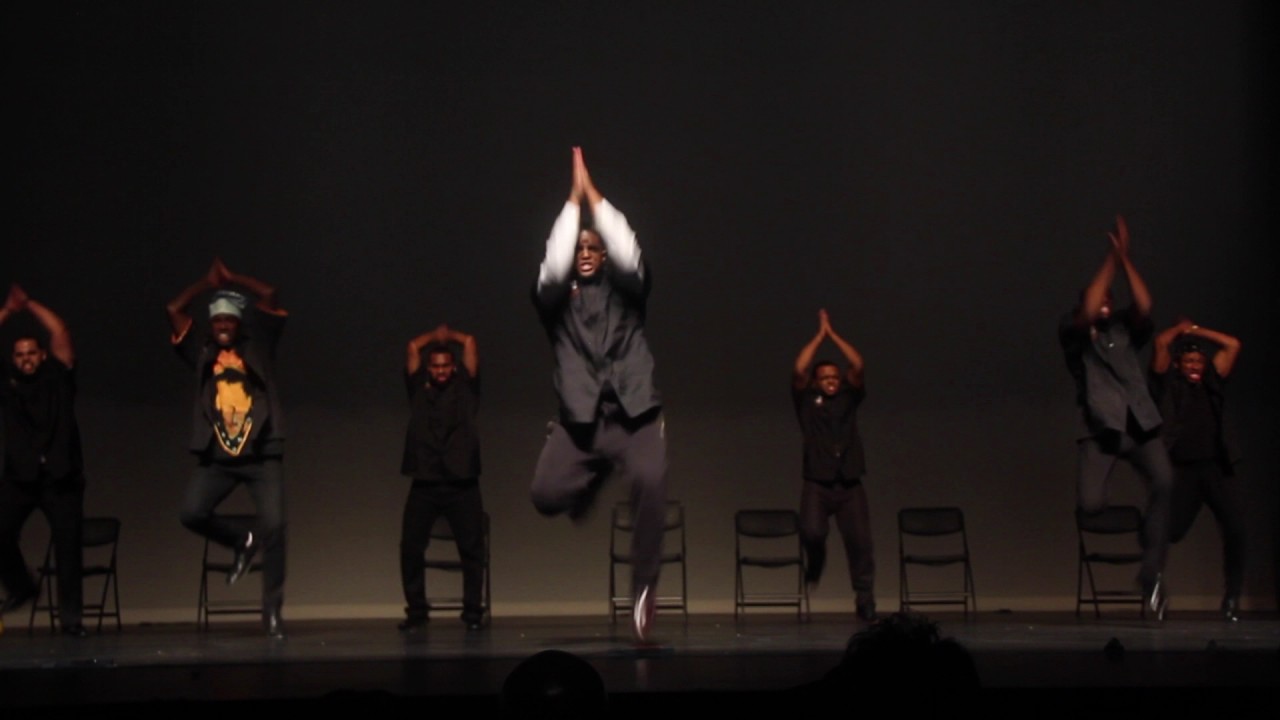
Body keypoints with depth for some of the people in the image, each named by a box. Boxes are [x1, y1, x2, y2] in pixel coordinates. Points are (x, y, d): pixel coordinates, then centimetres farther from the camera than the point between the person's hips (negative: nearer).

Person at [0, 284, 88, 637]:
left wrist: (29, 304, 9)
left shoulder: (57, 377, 9)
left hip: (61, 477, -1)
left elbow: (60, 333, 3)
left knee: (68, 544, -4)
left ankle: (70, 616, 1)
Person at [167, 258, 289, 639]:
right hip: (217, 457, 2)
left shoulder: (257, 347, 8)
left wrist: (230, 278, 13)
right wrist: (209, 282, 15)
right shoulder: (203, 352, 13)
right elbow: (174, 309, 8)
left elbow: (269, 295, 1)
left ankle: (272, 610, -2)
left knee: (273, 526, -12)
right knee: (192, 513, -16)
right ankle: (241, 543, 14)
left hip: (261, 454, -2)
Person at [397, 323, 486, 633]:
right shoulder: (419, 389, 12)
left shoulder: (465, 388, 10)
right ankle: (416, 611, 9)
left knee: (471, 549, 0)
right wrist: (435, 335, 25)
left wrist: (449, 335, 24)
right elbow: (413, 347, 11)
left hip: (462, 485, -1)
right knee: (410, 548, -2)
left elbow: (469, 342, 7)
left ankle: (473, 611, 8)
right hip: (424, 484, 1)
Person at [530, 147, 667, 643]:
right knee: (546, 496, -18)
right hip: (579, 420, 1)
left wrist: (594, 194, -3)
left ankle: (644, 587, -20)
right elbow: (553, 266, -7)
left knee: (651, 483, -30)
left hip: (634, 416, -1)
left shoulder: (624, 293, 14)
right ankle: (590, 488, 21)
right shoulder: (557, 300, 12)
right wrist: (573, 198, -6)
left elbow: (629, 257, -6)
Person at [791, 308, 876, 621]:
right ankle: (815, 560, 13)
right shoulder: (807, 402, 7)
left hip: (850, 486, 2)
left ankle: (865, 601, 4)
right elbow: (799, 370, -6)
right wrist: (819, 334, 1)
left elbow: (858, 366, 2)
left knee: (860, 542, -4)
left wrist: (833, 334, 4)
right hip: (817, 485, -2)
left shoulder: (849, 400, 13)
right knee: (812, 531, -23)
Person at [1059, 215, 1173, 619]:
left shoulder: (1125, 331, 15)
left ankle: (1151, 575, -18)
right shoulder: (1073, 334, 8)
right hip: (1100, 429, -2)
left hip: (1140, 425, 2)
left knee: (1163, 481, -26)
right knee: (1090, 504, -19)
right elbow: (1086, 311, -13)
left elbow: (1144, 307, -5)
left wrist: (1125, 259, -9)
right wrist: (1110, 260, -11)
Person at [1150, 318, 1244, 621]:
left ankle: (1232, 598, 1)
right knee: (1168, 531, -8)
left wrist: (1196, 331, 14)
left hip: (1218, 467, 2)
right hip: (1184, 469, -2)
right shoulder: (1169, 386, 6)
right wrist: (1180, 329, 14)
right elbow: (1161, 343, -3)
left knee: (1234, 531, -8)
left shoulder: (1210, 385, 13)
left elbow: (1232, 345, 10)